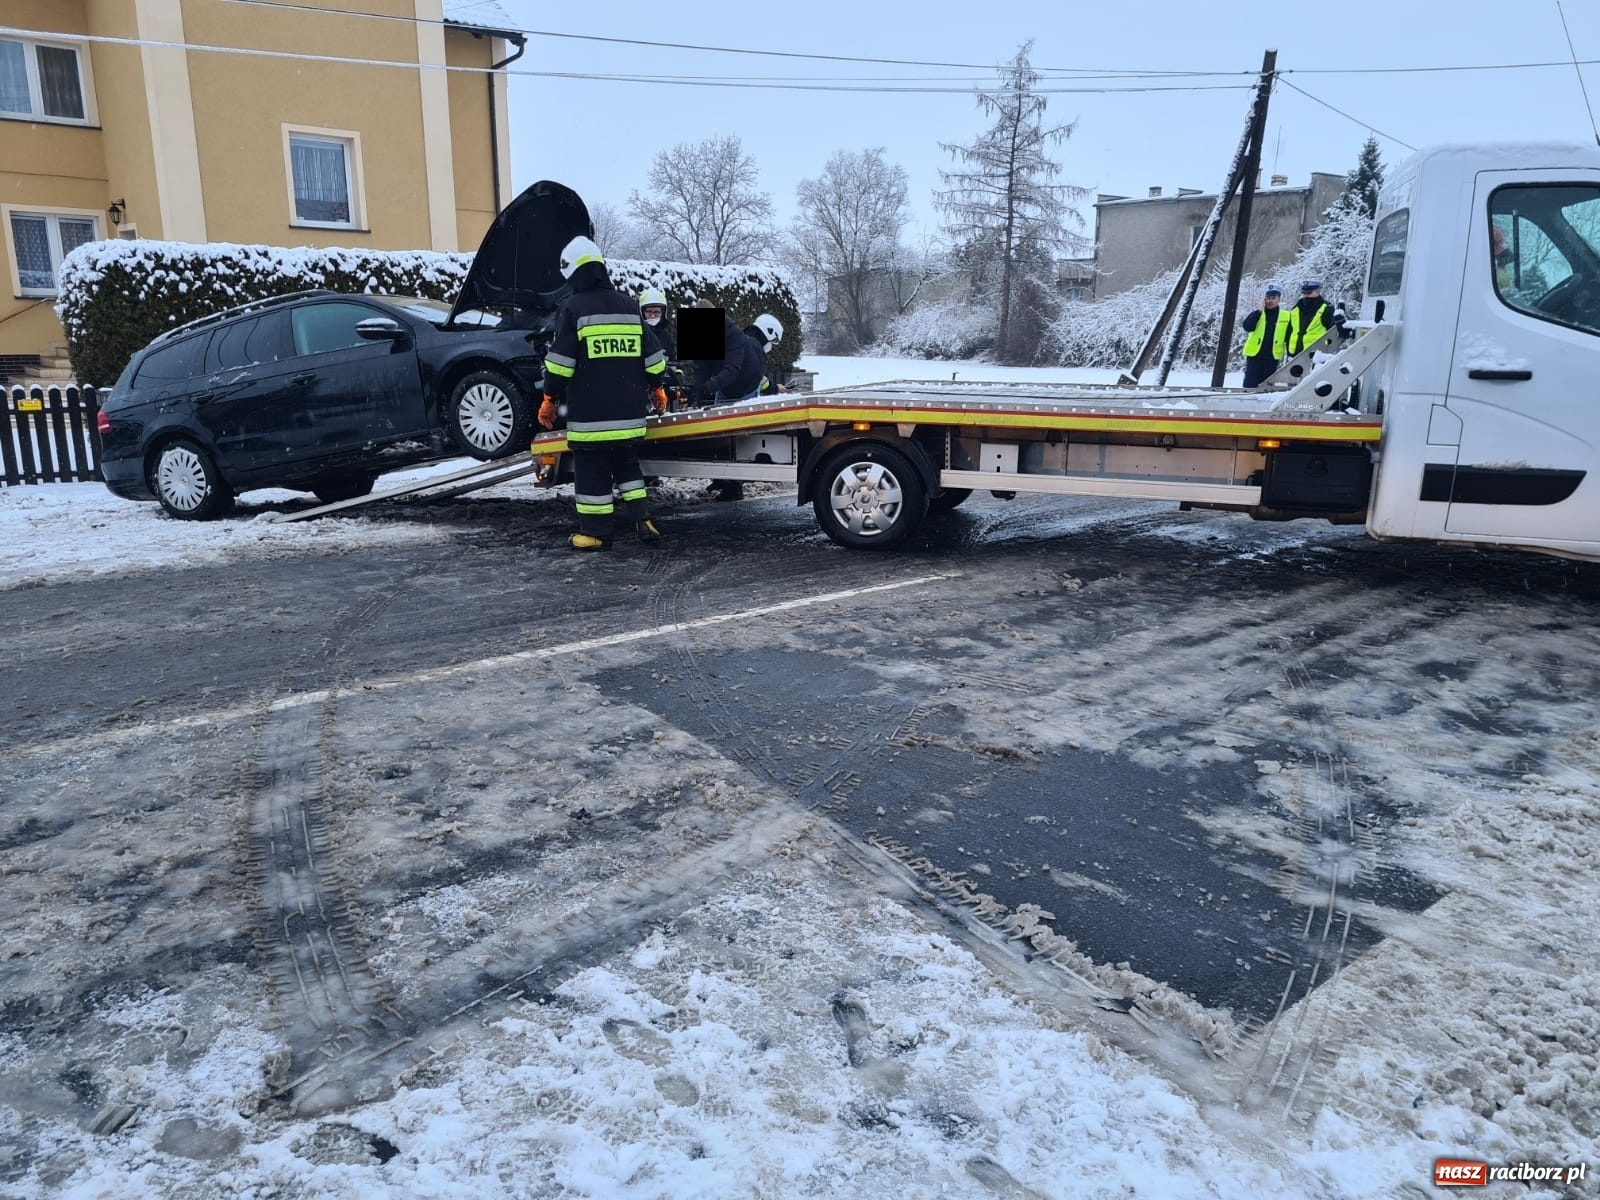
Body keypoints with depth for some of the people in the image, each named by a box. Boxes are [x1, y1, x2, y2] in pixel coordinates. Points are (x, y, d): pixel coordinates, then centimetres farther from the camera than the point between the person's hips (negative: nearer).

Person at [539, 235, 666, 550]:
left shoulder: (573, 308, -7)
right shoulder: (629, 306, 8)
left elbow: (560, 362, -10)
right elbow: (652, 356, 12)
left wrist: (550, 399, 0)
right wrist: (654, 387, 25)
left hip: (590, 412, -5)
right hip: (628, 411, 5)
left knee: (592, 471, 3)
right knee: (626, 464, 19)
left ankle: (596, 533, 7)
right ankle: (641, 520, 11)